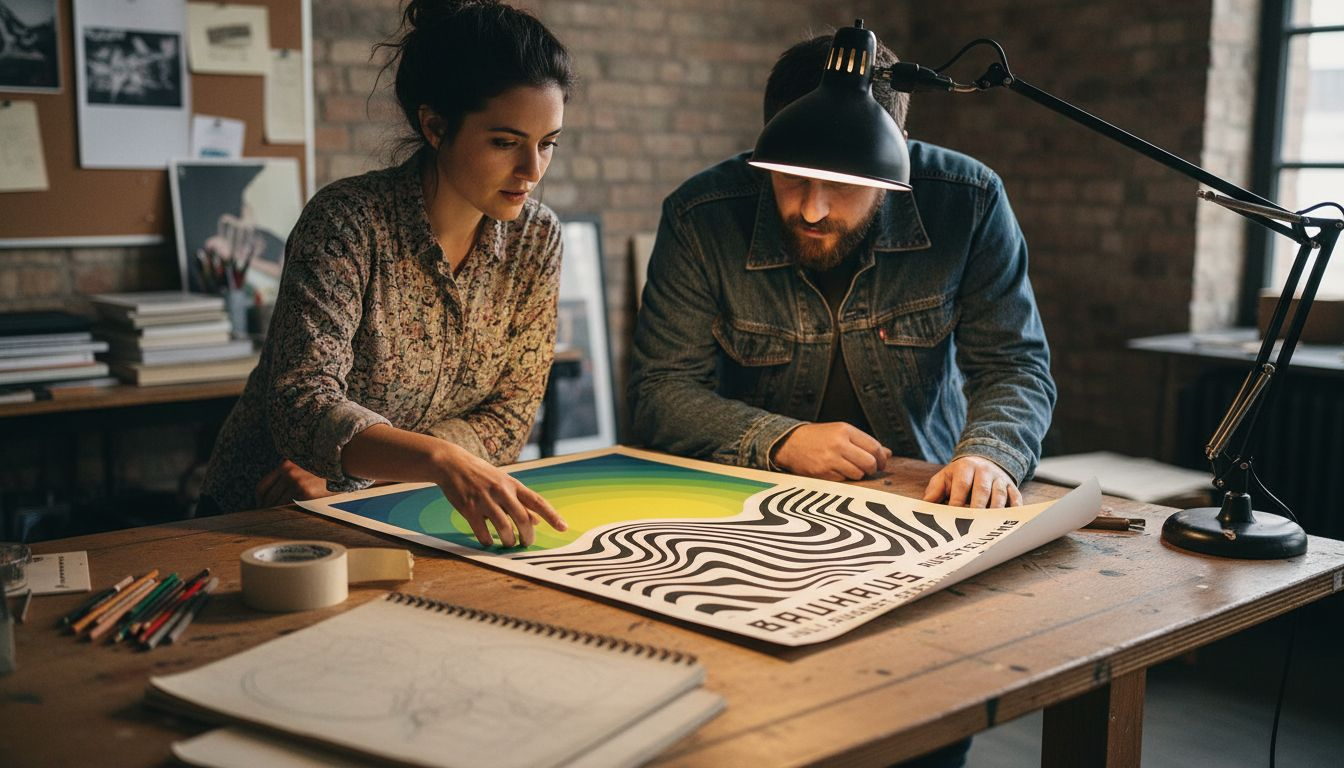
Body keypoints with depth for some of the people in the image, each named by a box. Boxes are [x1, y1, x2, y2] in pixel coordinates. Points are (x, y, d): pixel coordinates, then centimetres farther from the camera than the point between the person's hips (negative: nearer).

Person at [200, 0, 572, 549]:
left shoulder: (537, 239, -2)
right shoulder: (348, 223, -17)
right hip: (268, 519, -4)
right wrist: (441, 460, -44)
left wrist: (360, 465, -15)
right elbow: (302, 406, -26)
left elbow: (509, 416, -1)